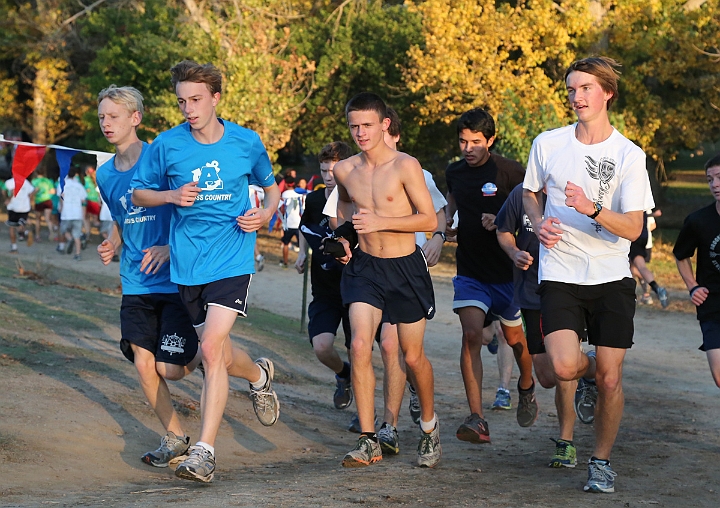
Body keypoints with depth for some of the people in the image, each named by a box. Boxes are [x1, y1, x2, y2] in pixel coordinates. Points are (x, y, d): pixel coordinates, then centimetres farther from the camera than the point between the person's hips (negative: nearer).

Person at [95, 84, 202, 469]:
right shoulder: (105, 174, 8)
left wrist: (171, 249, -20)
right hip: (136, 285, 5)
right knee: (144, 364, -1)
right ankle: (175, 438, 17)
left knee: (170, 368, -9)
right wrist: (111, 246, 3)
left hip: (175, 279, -5)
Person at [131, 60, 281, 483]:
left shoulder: (247, 142, -1)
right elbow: (139, 194, 9)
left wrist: (265, 214, -5)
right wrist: (172, 195, -11)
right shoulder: (167, 145, -1)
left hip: (232, 260, -3)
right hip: (187, 264, 3)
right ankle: (260, 375, 48)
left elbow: (271, 187, 16)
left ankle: (205, 451, -12)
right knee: (220, 355, 12)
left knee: (212, 348, -17)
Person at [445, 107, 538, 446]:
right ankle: (476, 420, -20)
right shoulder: (454, 172, 5)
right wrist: (450, 225, 5)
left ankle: (526, 386, 47)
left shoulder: (510, 172, -10)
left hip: (507, 269, -2)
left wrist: (501, 222, -22)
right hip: (469, 269, 2)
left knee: (514, 337, 14)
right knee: (471, 335, -15)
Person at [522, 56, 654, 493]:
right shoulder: (548, 144, 1)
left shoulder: (629, 155, -5)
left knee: (610, 380, 0)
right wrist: (539, 223, -1)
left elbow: (633, 228, -10)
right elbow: (530, 192, 20)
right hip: (560, 276, 0)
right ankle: (591, 373, 19)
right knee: (565, 367, -19)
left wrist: (591, 209, -27)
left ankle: (602, 461, 21)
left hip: (612, 279, 0)